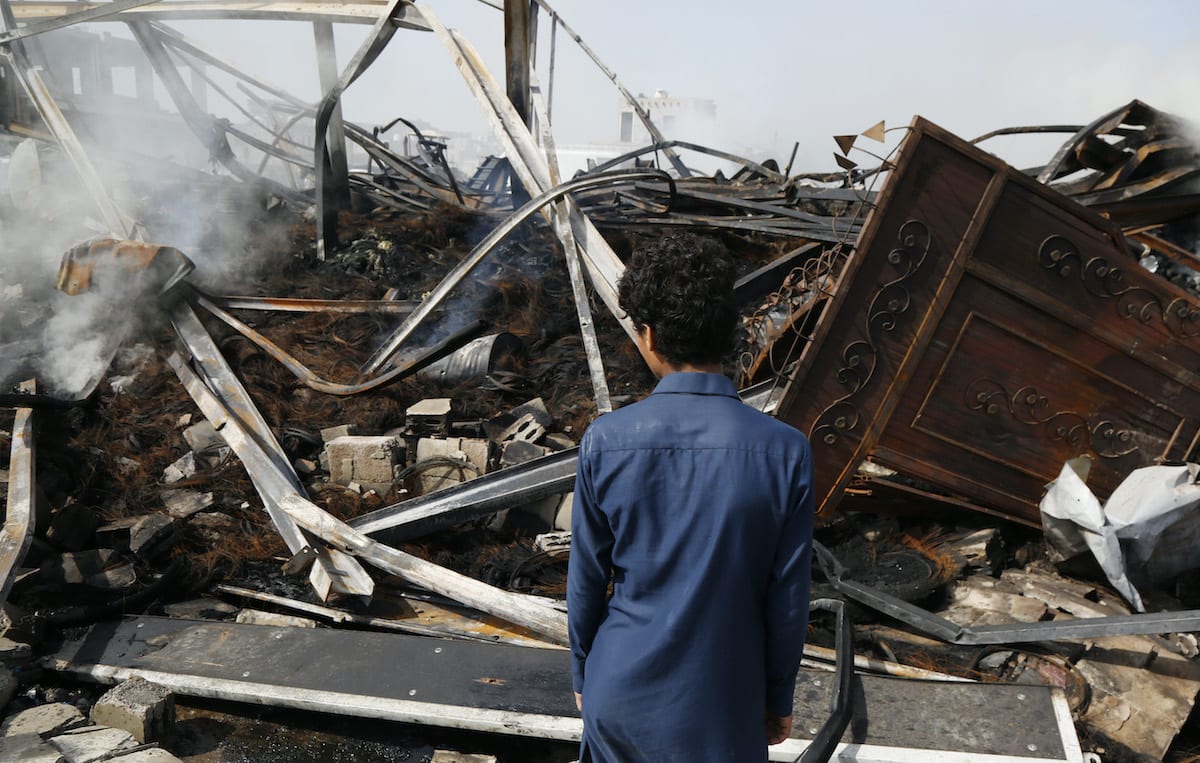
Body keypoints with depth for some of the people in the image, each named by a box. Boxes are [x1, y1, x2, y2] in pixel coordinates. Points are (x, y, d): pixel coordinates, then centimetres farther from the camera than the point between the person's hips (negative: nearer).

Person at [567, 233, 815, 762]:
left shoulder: (605, 443, -19)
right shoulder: (785, 453, -20)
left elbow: (586, 581, -7)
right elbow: (787, 599, -10)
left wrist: (582, 672, 10)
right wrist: (779, 697, 6)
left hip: (621, 688, 1)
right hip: (721, 697, -1)